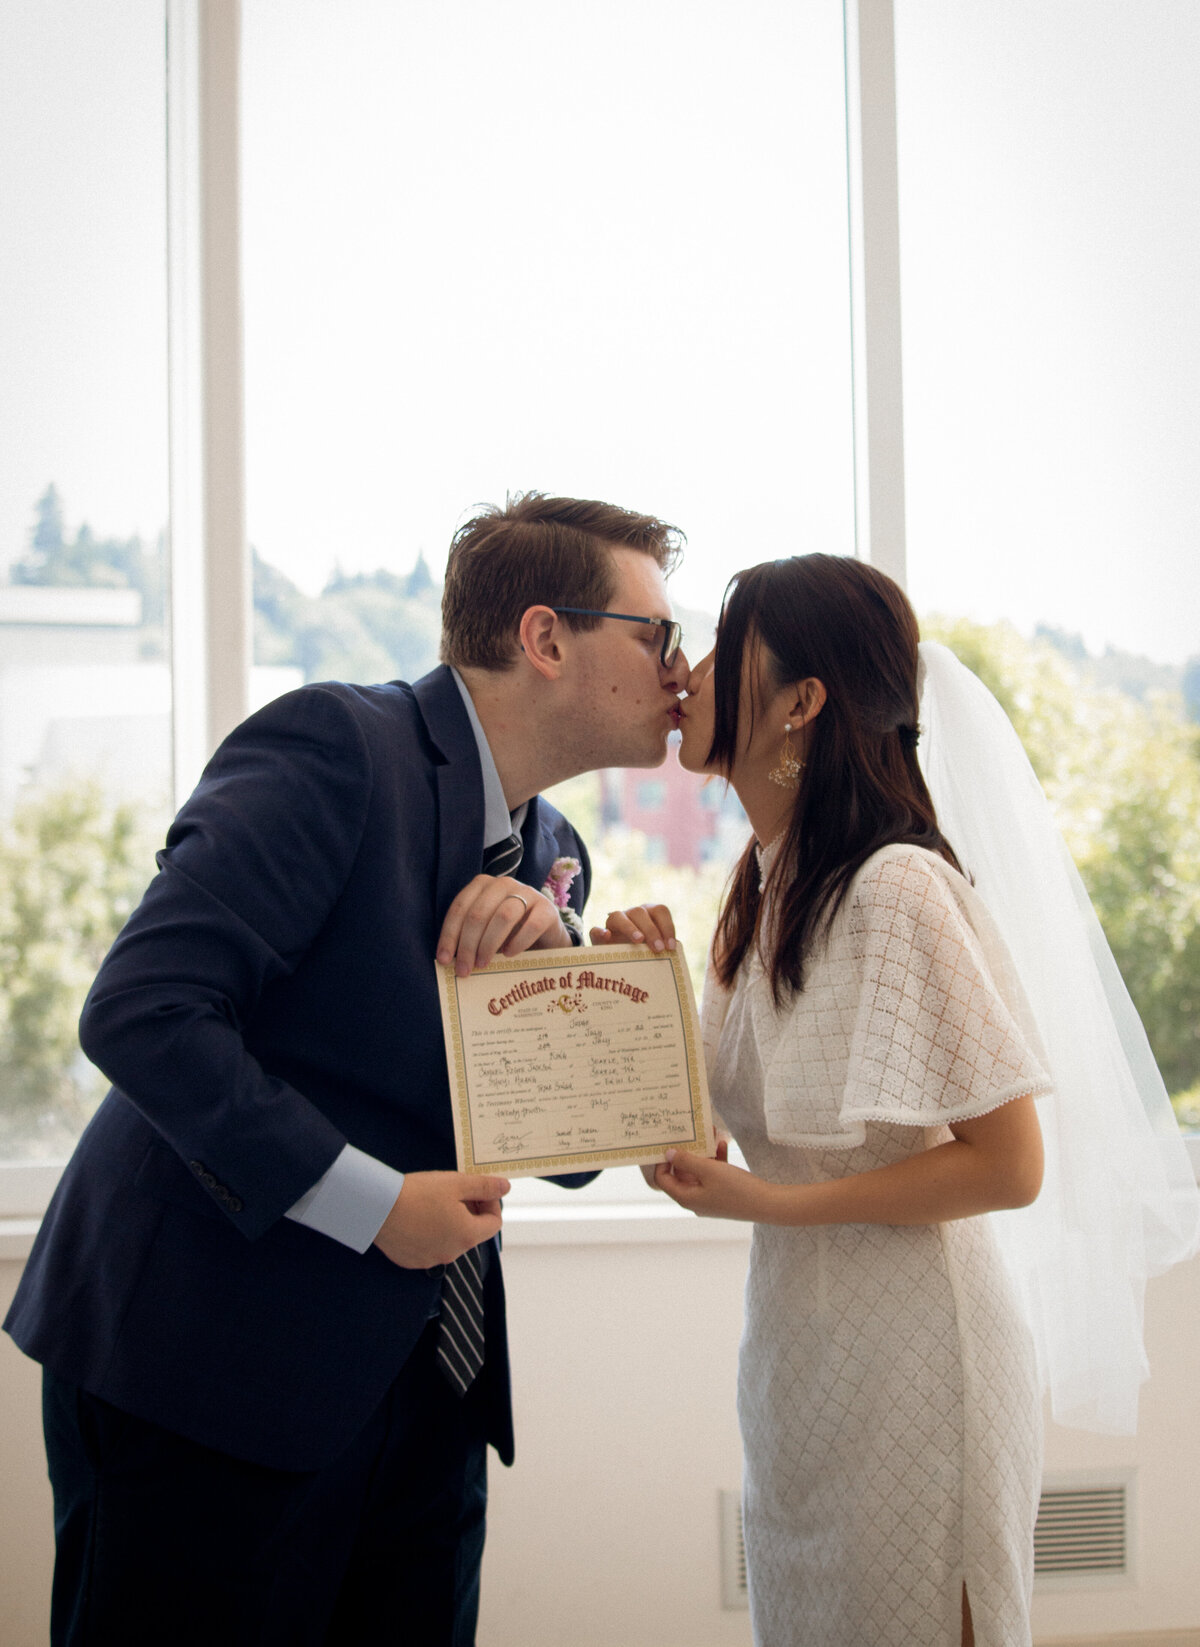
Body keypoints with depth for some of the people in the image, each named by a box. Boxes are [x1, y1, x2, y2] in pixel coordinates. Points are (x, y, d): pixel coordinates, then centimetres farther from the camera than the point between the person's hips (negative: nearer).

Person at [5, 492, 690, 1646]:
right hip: (206, 1372, -8)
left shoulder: (552, 856, 12)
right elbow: (140, 1012, -23)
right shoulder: (336, 749, -14)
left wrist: (552, 954, -9)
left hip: (418, 1393, 8)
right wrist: (373, 1202, -20)